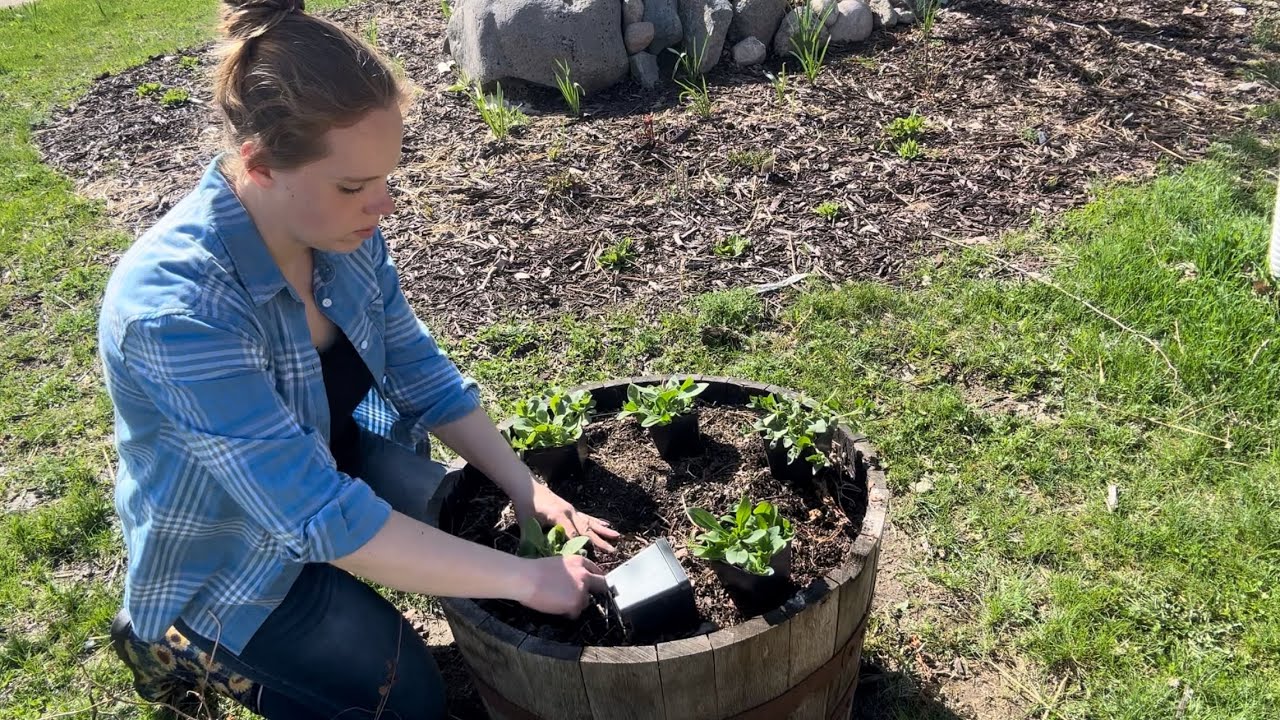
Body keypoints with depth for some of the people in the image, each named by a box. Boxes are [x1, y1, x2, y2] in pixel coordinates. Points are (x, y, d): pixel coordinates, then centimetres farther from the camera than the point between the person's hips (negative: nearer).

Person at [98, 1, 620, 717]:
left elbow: (421, 372, -6)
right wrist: (525, 578, -35)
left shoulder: (341, 230, -17)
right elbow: (323, 520, -39)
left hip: (336, 465, 6)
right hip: (228, 560, -6)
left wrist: (527, 490, -16)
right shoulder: (175, 305, -38)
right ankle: (183, 643, 14)